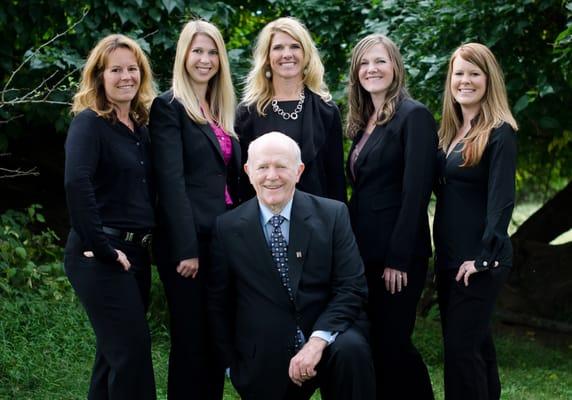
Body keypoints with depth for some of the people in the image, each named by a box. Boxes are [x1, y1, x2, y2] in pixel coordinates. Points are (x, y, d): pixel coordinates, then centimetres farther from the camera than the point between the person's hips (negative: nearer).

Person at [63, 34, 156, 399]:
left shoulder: (141, 127, 13)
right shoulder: (89, 122, -10)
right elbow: (76, 183, -25)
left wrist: (148, 240, 5)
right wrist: (101, 247, -24)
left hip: (136, 253, 8)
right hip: (102, 256, -8)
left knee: (115, 352, 13)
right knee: (133, 349, -11)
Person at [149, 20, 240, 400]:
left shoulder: (224, 109, 16)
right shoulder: (169, 107, -6)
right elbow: (171, 181, -13)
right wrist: (185, 249, -18)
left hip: (226, 237, 7)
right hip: (190, 239, -7)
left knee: (219, 339, 11)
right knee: (191, 340, -1)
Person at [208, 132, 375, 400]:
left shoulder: (332, 215, -1)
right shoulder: (227, 228, 1)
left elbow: (352, 288, -7)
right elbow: (218, 305, 7)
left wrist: (318, 340, -21)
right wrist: (235, 368, 1)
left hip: (328, 337, -1)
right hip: (266, 366, 1)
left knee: (351, 348, -31)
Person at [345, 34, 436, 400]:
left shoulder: (413, 116, -10)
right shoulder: (363, 123, 14)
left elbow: (415, 193, -16)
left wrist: (398, 259, -19)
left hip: (397, 255, -8)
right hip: (364, 252, 8)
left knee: (391, 343, -3)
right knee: (375, 343, 11)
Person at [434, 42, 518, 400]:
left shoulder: (500, 133, -10)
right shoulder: (451, 132, 12)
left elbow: (501, 199, -16)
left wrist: (484, 257, -20)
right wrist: (444, 256, 8)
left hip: (480, 262, -8)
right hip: (449, 259, 8)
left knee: (460, 348, -7)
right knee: (476, 344, 14)